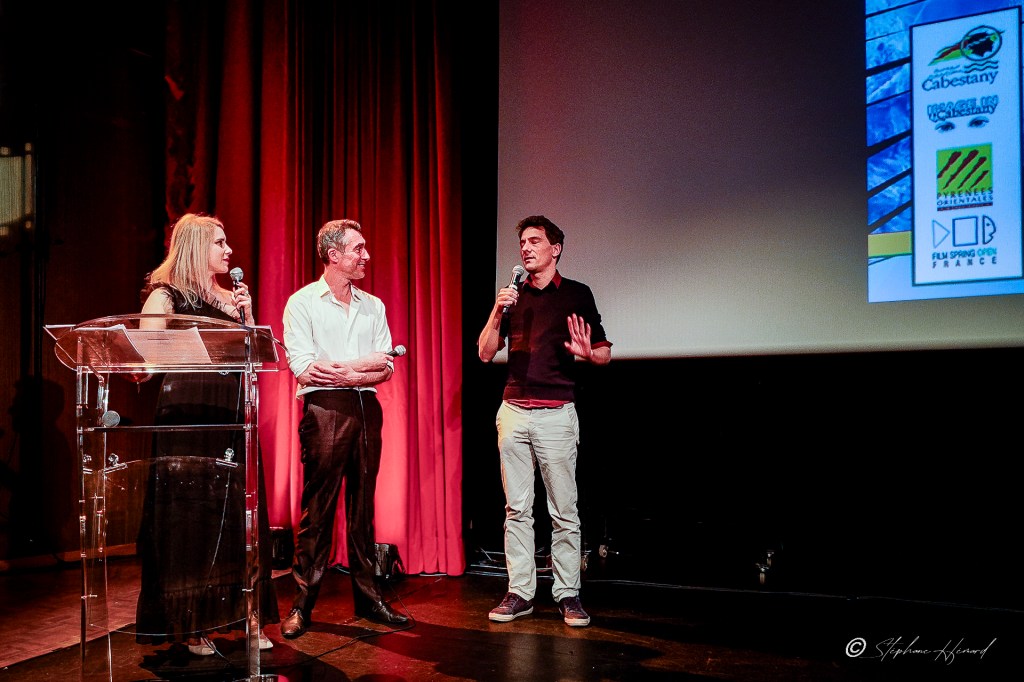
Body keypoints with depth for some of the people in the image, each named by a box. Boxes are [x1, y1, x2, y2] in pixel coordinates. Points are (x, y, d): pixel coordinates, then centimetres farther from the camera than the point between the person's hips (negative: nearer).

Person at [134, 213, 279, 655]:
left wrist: (245, 314, 3)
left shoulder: (228, 298, 18)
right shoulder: (166, 295, 0)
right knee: (188, 517, -1)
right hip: (186, 415, -6)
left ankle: (243, 616, 10)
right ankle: (191, 625, 7)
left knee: (235, 515, 4)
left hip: (230, 418, 6)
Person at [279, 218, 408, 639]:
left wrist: (341, 374, -11)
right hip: (324, 410, -4)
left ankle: (368, 597, 17)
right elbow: (303, 369, -10)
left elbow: (386, 369, 6)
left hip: (366, 408, 5)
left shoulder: (373, 306, 14)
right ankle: (303, 604, 7)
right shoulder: (302, 303, 0)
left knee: (363, 505, 9)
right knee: (317, 508, -2)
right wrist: (363, 364, -7)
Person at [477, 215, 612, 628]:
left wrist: (587, 353, -17)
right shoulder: (512, 296, 15)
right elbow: (485, 353, 10)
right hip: (513, 411, 3)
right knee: (517, 508, 4)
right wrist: (497, 312, -4)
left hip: (556, 414, -3)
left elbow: (605, 354, 6)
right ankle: (519, 592, 11)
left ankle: (568, 594, 8)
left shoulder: (577, 294, 5)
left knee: (564, 511, -1)